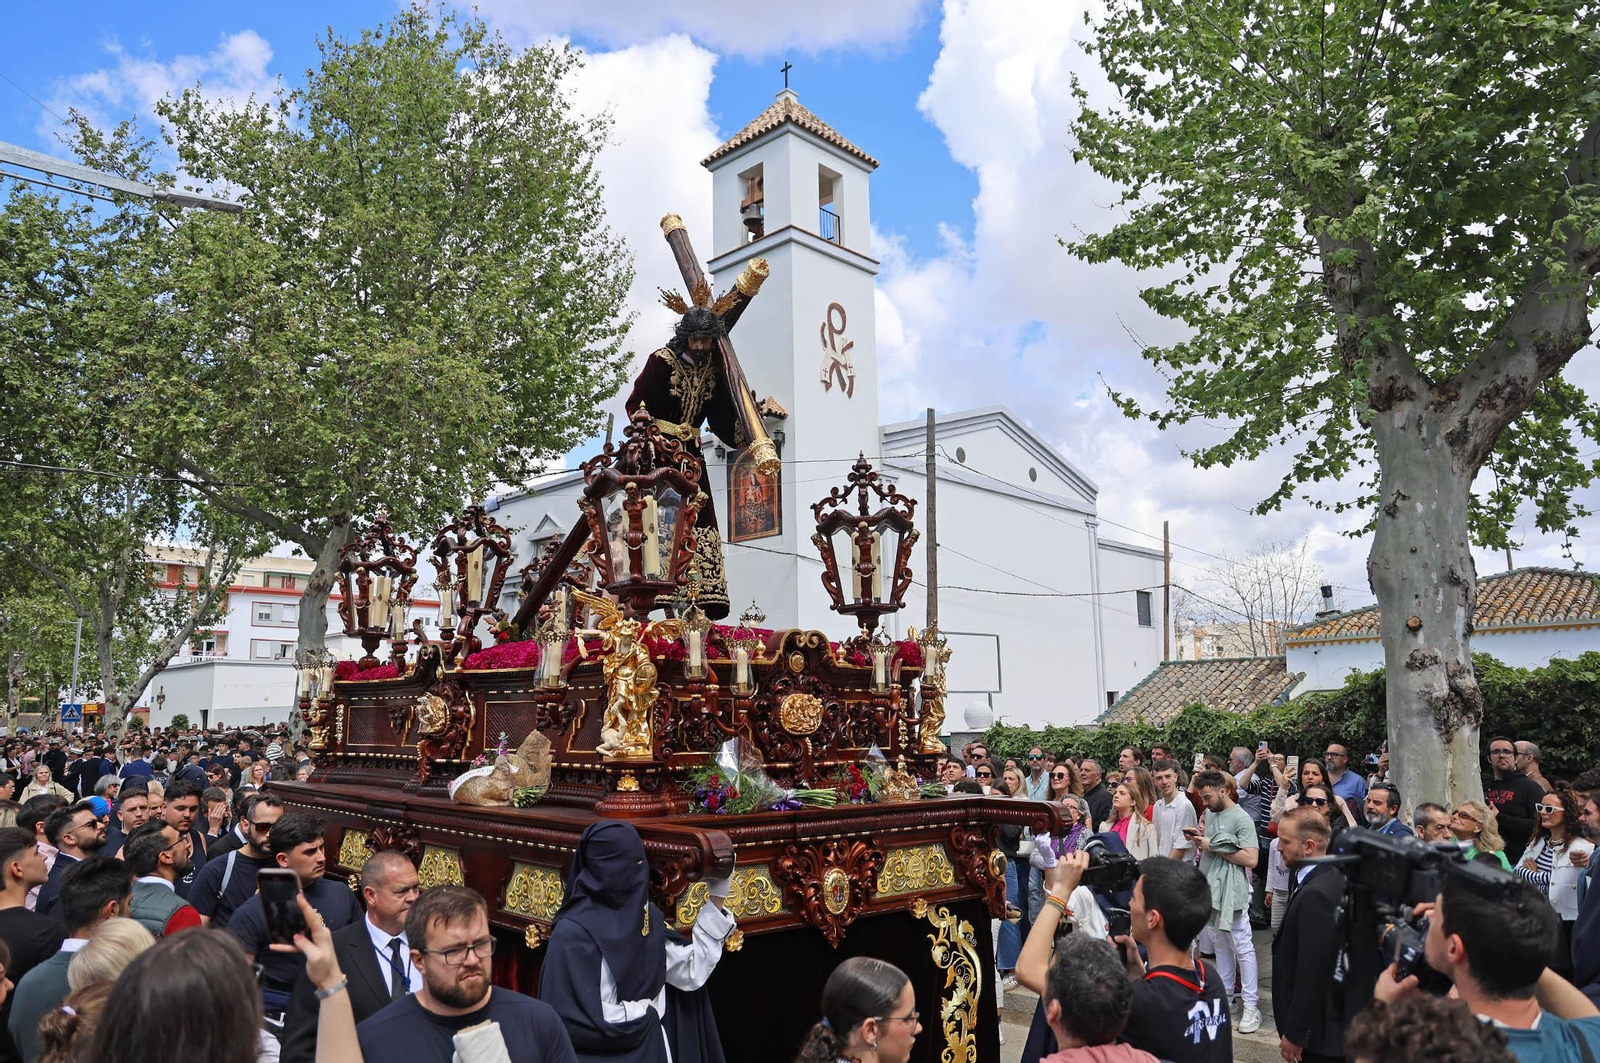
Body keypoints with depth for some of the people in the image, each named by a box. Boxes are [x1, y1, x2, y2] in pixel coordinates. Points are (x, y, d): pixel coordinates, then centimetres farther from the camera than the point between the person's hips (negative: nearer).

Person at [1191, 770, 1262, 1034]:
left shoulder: (1242, 819, -12)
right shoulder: (1208, 814, 12)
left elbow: (1251, 859, -19)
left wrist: (1214, 847, -17)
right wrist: (1198, 841, 0)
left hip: (1232, 892, -8)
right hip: (1210, 889, 8)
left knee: (1242, 947, -3)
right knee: (1220, 945, 15)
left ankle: (1251, 1005, 1)